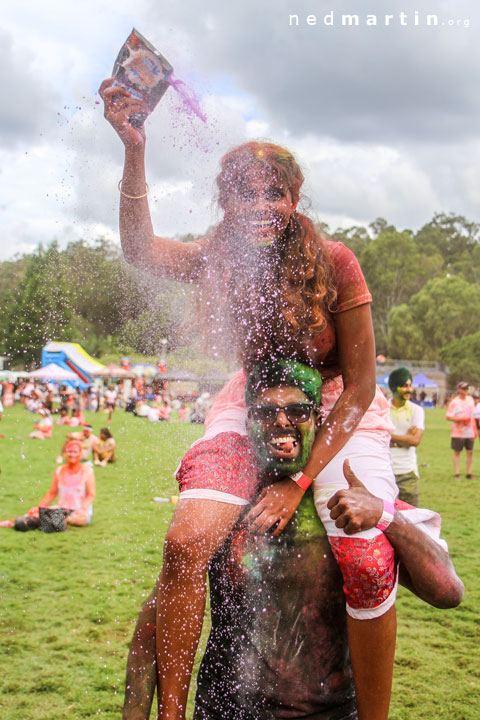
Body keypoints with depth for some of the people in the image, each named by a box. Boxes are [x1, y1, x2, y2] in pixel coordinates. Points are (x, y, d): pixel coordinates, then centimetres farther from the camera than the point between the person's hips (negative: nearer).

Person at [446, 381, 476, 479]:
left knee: (470, 452, 5)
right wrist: (462, 419, -21)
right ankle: (456, 474, 8)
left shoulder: (470, 399, 10)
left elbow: (472, 415, 18)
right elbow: (448, 417, -12)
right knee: (457, 452, 2)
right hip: (458, 433, -5)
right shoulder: (454, 402, -8)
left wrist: (474, 429, 15)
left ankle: (469, 473, 14)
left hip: (469, 432, 5)